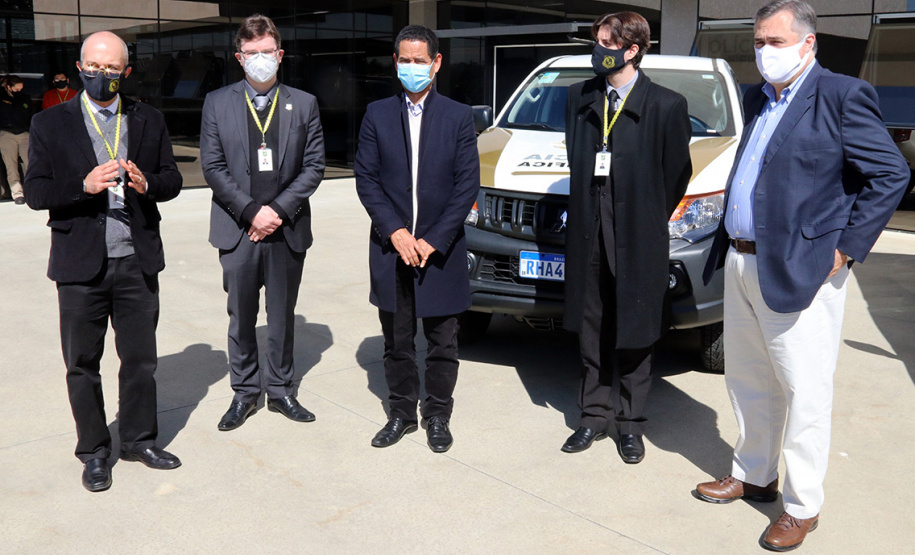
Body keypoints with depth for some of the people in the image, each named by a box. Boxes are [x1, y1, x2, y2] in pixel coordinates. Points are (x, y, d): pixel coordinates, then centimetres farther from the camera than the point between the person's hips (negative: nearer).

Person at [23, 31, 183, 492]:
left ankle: (138, 439, 31)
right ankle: (93, 451, 26)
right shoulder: (50, 124, 1)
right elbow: (36, 192, -4)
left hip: (138, 262, 2)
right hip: (81, 265, -2)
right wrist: (85, 185, -21)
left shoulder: (149, 121, 8)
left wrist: (146, 183, -15)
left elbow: (172, 180, 8)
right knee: (83, 365, 10)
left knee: (140, 359, 12)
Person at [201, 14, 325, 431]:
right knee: (241, 318, 9)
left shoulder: (304, 104, 5)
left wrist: (279, 210, -10)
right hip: (237, 231, 0)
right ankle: (244, 393, 23)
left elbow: (313, 166, 1)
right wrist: (250, 211, -11)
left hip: (288, 230, 0)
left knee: (282, 317, 11)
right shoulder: (217, 103, 4)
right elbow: (212, 167, -1)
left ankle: (280, 390, 24)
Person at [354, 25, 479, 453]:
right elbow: (366, 179, 1)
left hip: (441, 250, -1)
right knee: (397, 342, 12)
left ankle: (437, 416, 23)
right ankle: (401, 413, 27)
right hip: (390, 249, 1)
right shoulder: (377, 115, 5)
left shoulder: (459, 117, 1)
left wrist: (434, 240, -11)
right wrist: (395, 232, -11)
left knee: (442, 342, 8)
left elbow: (467, 184, -4)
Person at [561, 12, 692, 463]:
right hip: (589, 231, 4)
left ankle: (630, 422, 18)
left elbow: (677, 172, 0)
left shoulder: (666, 105, -6)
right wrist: (584, 207, 9)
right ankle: (595, 413, 24)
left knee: (634, 333, 5)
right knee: (591, 328, 11)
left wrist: (650, 220, 2)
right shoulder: (578, 98, 8)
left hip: (637, 236, -4)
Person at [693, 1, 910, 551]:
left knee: (804, 392, 2)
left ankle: (803, 506, 16)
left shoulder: (843, 95, -9)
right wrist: (730, 245, 13)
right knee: (749, 381, 18)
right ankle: (753, 474, 35)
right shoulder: (757, 98, 14)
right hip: (741, 263, 8)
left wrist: (846, 249, -14)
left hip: (799, 272, -8)